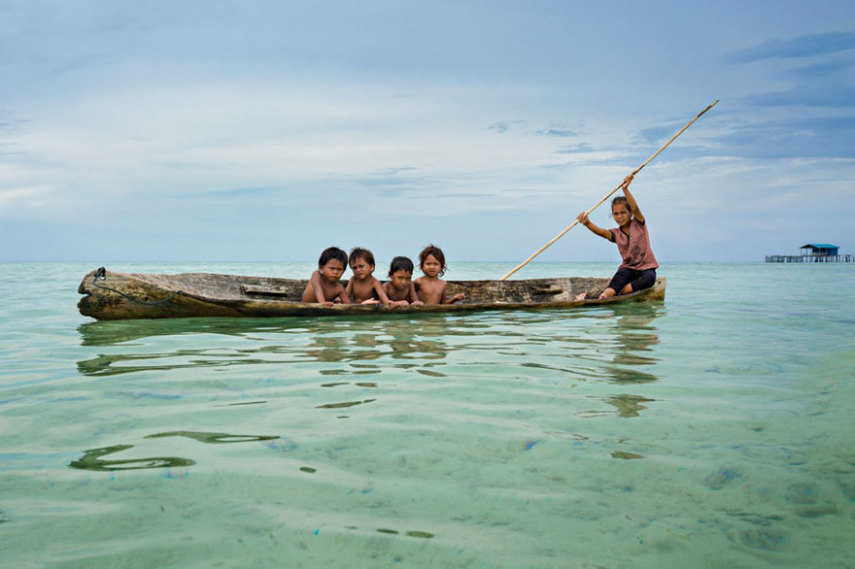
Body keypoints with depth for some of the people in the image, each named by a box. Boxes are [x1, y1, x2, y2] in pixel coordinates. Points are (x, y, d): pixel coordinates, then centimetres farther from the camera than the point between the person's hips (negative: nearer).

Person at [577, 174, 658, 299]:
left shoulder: (638, 224, 0)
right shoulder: (616, 233, 5)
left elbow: (635, 208, -20)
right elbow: (600, 231, -16)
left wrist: (625, 189, -34)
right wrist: (587, 223, -37)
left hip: (646, 267, -1)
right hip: (629, 268, 1)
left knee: (649, 278, -34)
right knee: (622, 274, -33)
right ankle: (603, 296, -56)